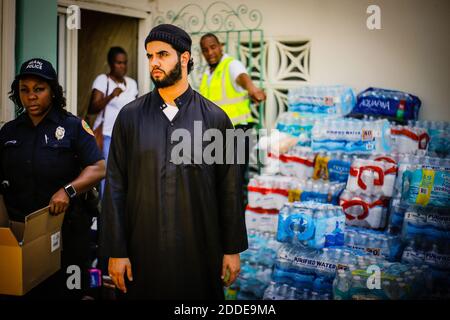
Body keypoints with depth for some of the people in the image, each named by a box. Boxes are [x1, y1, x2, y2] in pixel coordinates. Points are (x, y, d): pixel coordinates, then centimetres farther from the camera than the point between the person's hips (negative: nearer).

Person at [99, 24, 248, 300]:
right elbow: (115, 187, 0)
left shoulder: (215, 118, -1)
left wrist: (233, 249, 1)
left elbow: (229, 189, 1)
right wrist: (116, 251, -3)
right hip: (143, 249, 1)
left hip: (199, 251, 0)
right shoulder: (130, 117, 1)